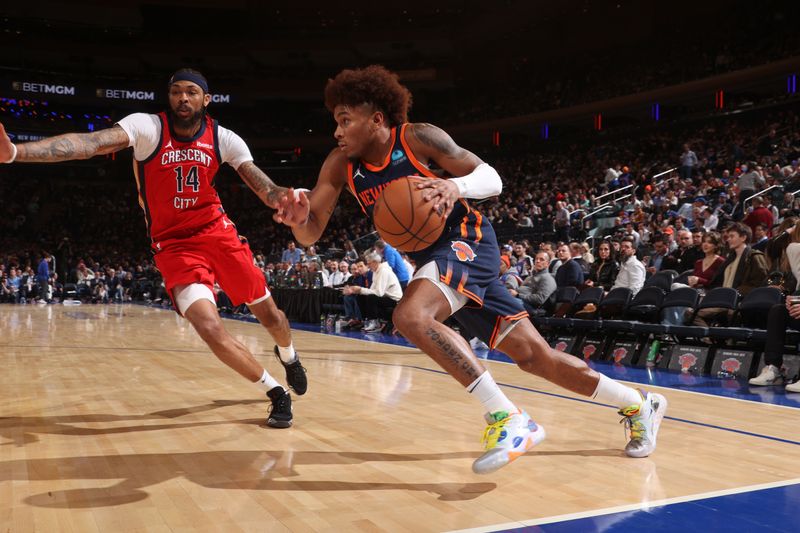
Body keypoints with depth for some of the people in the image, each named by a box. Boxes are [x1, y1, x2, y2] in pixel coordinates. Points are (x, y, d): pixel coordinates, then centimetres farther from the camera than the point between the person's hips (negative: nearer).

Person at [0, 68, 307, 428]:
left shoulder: (223, 138, -7)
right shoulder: (147, 127, -16)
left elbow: (262, 186, -10)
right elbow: (90, 143, -31)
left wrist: (282, 196, -36)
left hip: (217, 232, 3)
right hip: (173, 244, -2)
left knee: (268, 313, 10)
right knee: (209, 326, -21)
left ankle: (288, 355, 48)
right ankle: (276, 393, 1)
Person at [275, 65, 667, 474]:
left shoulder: (418, 137, -14)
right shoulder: (341, 165, 0)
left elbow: (492, 179, -13)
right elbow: (310, 234, -4)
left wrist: (457, 185, -34)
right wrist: (298, 216, -27)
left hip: (466, 241, -6)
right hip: (431, 258, 6)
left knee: (410, 316, -33)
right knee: (533, 356, 7)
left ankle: (508, 419, -25)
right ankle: (639, 405, 25)